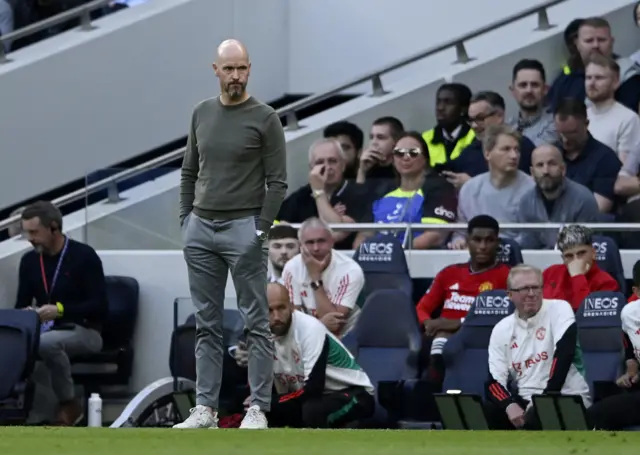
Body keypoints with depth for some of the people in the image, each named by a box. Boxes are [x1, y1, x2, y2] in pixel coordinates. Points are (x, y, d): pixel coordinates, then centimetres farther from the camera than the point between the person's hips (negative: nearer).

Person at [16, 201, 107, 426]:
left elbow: (99, 306, -13)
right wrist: (26, 313, -13)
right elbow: (21, 305, 13)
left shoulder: (83, 256, -8)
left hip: (84, 331, -5)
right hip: (46, 331, 5)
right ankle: (39, 416, -27)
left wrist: (60, 310, -25)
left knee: (47, 342, -38)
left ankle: (69, 404, -17)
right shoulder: (29, 261, 9)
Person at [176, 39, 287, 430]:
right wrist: (186, 219, 8)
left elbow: (277, 182, -8)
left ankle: (259, 408, 0)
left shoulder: (264, 119, -7)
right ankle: (206, 407, 10)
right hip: (201, 230, 6)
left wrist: (261, 230, -14)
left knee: (256, 324, -2)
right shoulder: (202, 114, 10)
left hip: (242, 229, -6)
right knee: (208, 324, 8)